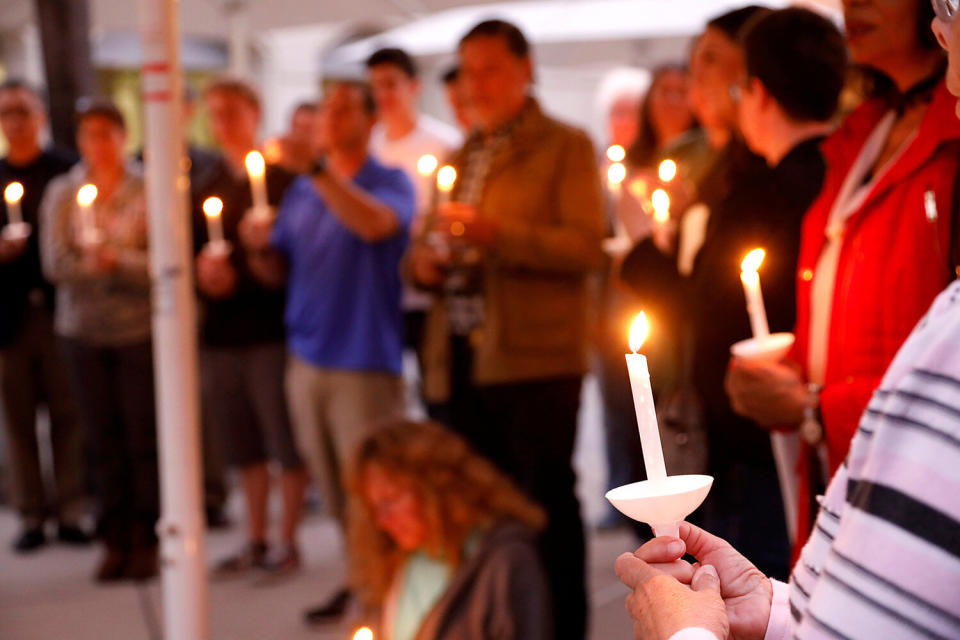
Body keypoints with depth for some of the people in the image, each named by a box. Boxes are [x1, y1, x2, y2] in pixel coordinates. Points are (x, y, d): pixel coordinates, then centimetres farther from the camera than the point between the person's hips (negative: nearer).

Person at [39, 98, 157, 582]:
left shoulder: (149, 190, -1)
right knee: (103, 440, 5)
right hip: (83, 329, 2)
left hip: (141, 328, -2)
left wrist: (121, 261, -22)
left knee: (144, 437, -2)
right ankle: (116, 541, 14)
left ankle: (146, 540, 9)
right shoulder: (62, 193, 6)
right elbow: (55, 263, -3)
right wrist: (90, 265, -21)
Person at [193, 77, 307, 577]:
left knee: (285, 442, -1)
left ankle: (287, 539, 10)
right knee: (243, 445, 11)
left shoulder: (283, 179, -3)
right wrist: (202, 274, -6)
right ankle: (255, 540, 20)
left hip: (272, 329, -5)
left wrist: (238, 277, -14)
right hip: (220, 332, 5)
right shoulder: (205, 188, 15)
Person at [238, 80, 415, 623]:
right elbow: (277, 272, 15)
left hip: (364, 360, -6)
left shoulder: (391, 183, -3)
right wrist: (259, 248, -7)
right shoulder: (301, 191, 14)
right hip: (308, 357, 6)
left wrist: (317, 169, -28)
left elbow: (375, 225, -27)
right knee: (333, 491, 12)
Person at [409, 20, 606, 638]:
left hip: (534, 357, -6)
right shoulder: (459, 159, 21)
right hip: (463, 358, 7)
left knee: (548, 501, -5)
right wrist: (424, 261, 5)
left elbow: (587, 245, -12)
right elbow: (439, 247, 29)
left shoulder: (566, 147, 0)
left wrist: (496, 233, -22)